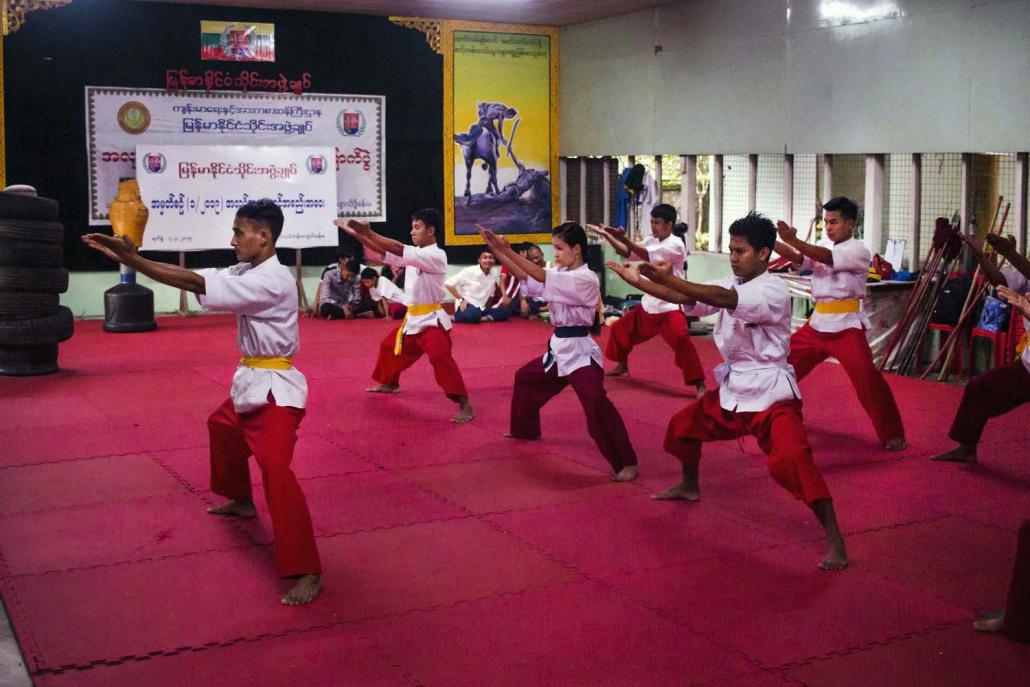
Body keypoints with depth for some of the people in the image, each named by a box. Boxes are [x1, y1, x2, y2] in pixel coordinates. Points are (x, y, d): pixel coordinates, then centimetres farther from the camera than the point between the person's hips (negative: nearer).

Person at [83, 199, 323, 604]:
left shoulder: (273, 280, -23)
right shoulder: (247, 272, 7)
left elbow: (198, 283, -29)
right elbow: (202, 279, -3)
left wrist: (133, 260, -27)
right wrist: (131, 257, -12)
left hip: (275, 389, -11)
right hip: (252, 383, 11)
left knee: (276, 471, -23)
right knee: (222, 428, 32)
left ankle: (307, 572, -23)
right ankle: (241, 501, 55)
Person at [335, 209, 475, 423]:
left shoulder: (436, 255, -19)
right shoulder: (413, 254, 7)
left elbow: (398, 249, -28)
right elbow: (382, 252, 4)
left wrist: (368, 232, -28)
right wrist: (356, 234, -7)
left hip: (432, 319, -9)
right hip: (412, 318, 9)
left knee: (440, 357, -27)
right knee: (389, 347, 25)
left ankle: (465, 406, -25)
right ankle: (390, 383, 51)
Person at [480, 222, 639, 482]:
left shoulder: (586, 279, -18)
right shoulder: (560, 274, 8)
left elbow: (542, 277, -26)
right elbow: (525, 277, 3)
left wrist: (507, 250, -27)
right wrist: (497, 250, -9)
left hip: (580, 350, -9)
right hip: (559, 348, 10)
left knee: (595, 402, -28)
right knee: (525, 378, 25)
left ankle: (626, 462, -23)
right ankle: (526, 430, 49)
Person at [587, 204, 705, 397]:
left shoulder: (676, 245, -18)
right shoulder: (652, 241, 7)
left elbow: (648, 256, -30)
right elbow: (627, 253, 7)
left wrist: (624, 238, -39)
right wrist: (606, 235, -6)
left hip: (670, 305, -8)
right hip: (650, 302, 9)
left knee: (681, 340, -28)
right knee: (620, 329, 18)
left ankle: (699, 385, -23)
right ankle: (622, 366, 41)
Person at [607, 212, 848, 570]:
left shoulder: (772, 291, -20)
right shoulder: (730, 284, 5)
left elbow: (726, 298, -36)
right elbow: (685, 298, 0)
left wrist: (668, 279, -43)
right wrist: (639, 281, -11)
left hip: (771, 392, -9)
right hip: (733, 388, 9)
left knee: (791, 459, -26)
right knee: (683, 425, 20)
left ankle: (834, 539, -18)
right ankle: (690, 486, 47)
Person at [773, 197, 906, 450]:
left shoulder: (857, 250, -11)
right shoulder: (823, 245, 12)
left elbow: (826, 257, -28)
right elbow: (796, 257, -2)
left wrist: (791, 239, -39)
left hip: (846, 325, -7)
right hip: (819, 322, 7)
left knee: (867, 378, -19)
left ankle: (893, 434, -8)